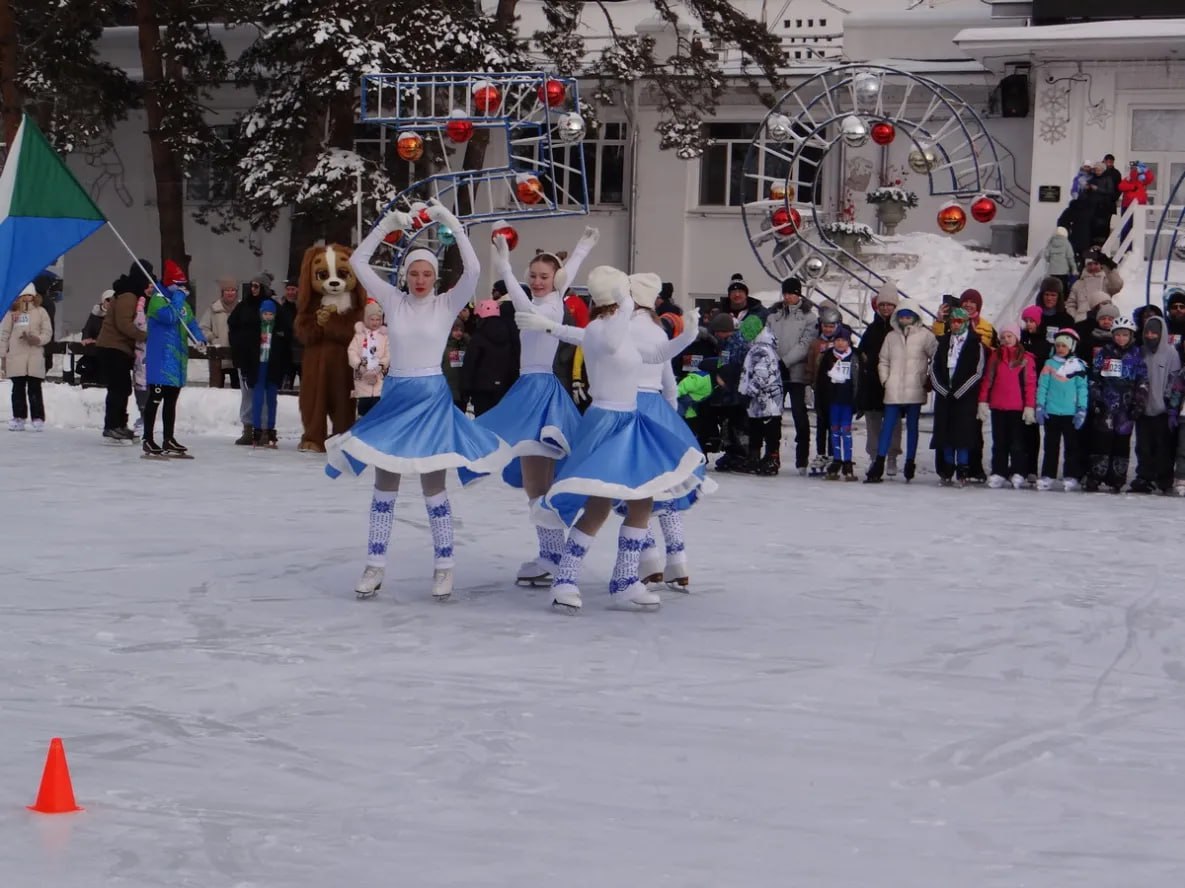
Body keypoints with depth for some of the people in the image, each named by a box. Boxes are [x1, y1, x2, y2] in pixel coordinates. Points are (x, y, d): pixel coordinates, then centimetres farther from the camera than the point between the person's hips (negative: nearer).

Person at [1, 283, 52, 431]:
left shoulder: (41, 312, 6)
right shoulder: (12, 313, 7)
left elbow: (47, 332, 4)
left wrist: (37, 339, -17)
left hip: (35, 358, -1)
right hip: (16, 357, 1)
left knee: (34, 389, -1)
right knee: (18, 388, 3)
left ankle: (38, 419, 1)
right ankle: (18, 418, 7)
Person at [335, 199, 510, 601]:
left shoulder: (447, 304, -1)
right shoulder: (393, 300, 3)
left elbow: (473, 270, -15)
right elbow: (358, 262, 0)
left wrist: (452, 225, -15)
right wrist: (386, 225, -6)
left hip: (431, 397, -2)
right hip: (394, 395, 3)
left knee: (433, 485, -1)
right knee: (384, 483, 6)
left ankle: (443, 568, 6)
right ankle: (375, 566, 11)